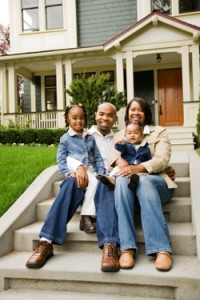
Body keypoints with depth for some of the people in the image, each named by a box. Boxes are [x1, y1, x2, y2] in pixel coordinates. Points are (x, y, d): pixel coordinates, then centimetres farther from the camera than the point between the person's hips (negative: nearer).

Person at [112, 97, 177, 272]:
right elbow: (113, 153, 3)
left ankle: (162, 249, -45)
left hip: (155, 180, -1)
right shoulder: (120, 135, 25)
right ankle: (127, 248, -43)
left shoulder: (159, 132, 16)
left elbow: (162, 159, -3)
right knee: (121, 180, -36)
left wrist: (138, 168, -23)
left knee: (143, 181, -38)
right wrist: (120, 161, -24)